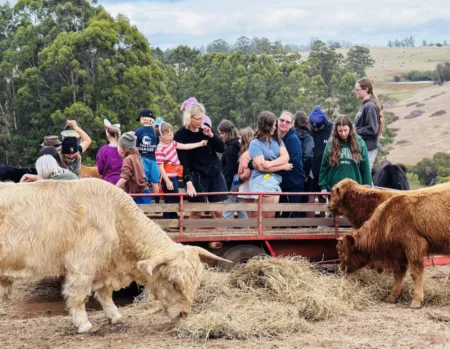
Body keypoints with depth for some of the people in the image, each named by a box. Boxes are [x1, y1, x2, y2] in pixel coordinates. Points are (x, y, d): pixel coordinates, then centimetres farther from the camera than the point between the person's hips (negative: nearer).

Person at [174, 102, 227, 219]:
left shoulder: (206, 128, 5)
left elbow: (222, 149, 4)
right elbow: (184, 162, -14)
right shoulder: (180, 135, -9)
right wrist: (188, 182, -24)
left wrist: (211, 135, -11)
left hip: (215, 173, 4)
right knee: (197, 212, -1)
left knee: (218, 211, 3)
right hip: (197, 176, -4)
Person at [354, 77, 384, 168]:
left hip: (368, 147, -9)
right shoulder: (364, 105, 11)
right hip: (362, 146, 9)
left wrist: (355, 131, -13)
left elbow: (372, 129, -20)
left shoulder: (370, 106, -16)